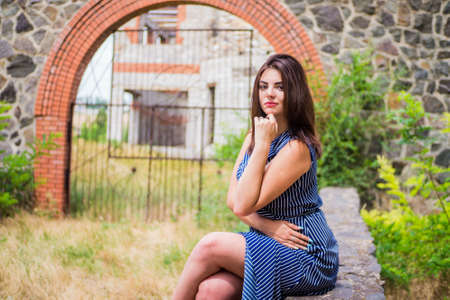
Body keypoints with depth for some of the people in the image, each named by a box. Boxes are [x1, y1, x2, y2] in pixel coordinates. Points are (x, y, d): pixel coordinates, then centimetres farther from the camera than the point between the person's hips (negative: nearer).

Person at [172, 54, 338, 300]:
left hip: (307, 257, -6)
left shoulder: (297, 147, -18)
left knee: (210, 246, -22)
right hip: (266, 242, 6)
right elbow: (232, 199, 4)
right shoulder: (254, 136, 8)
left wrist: (262, 145, -21)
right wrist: (264, 225, -14)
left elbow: (243, 205, -20)